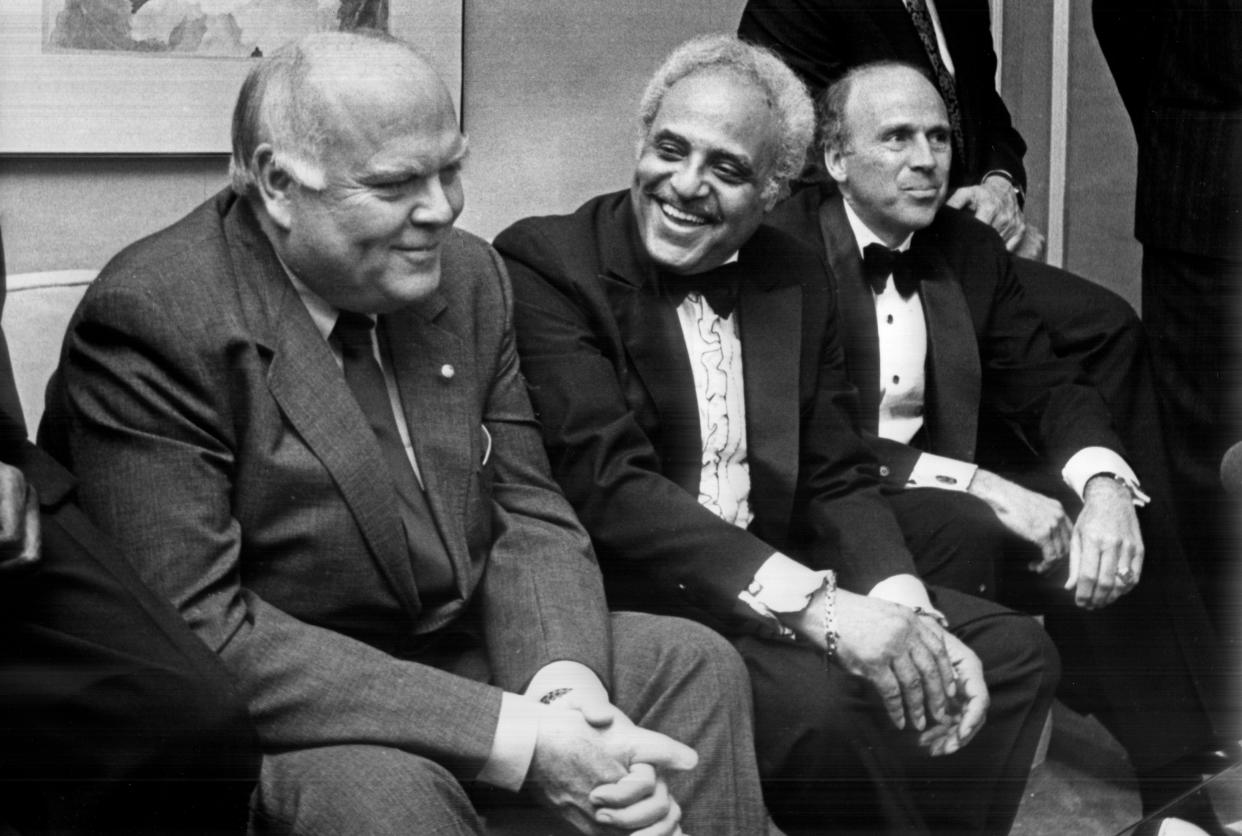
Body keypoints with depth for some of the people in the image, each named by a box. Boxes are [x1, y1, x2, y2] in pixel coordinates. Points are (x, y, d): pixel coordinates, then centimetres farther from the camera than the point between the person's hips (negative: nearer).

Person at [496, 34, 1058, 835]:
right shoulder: (546, 262, -10)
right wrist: (813, 604, -28)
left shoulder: (796, 279, 9)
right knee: (818, 694, -30)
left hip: (775, 580, 7)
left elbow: (838, 481, 8)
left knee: (1011, 650, -2)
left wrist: (905, 611, -13)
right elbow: (608, 484, -21)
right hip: (628, 593, -6)